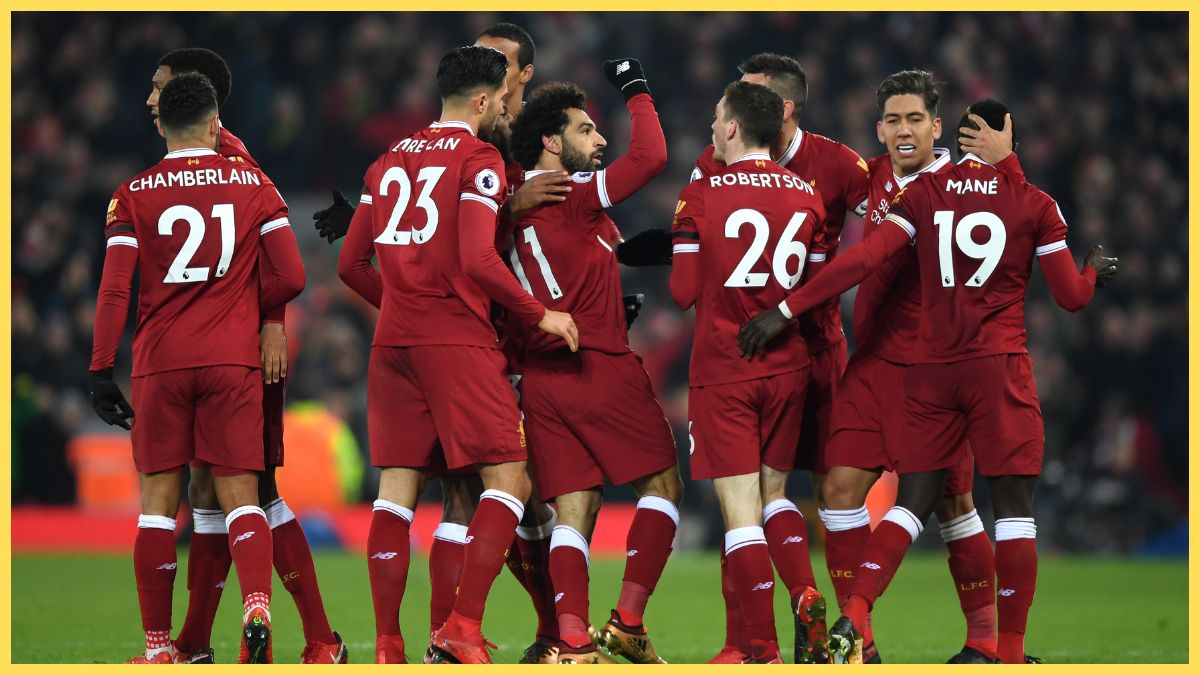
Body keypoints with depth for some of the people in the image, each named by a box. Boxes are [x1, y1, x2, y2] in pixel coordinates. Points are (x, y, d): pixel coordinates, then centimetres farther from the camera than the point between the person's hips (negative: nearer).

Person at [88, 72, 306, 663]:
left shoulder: (134, 195, 2)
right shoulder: (253, 185, 4)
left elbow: (114, 292, -4)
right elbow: (291, 277, 1)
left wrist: (101, 371, -1)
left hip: (160, 363, 0)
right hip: (233, 359, 0)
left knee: (159, 499, 5)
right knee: (239, 494, 1)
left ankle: (157, 646, 5)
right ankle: (256, 604, -24)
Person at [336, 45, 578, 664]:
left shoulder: (390, 160, 15)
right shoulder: (479, 159, -4)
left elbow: (351, 265, 17)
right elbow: (478, 260, -16)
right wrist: (541, 315, -6)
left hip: (393, 339, 6)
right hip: (457, 340, -6)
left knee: (397, 490, 6)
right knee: (508, 479, -1)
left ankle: (387, 646, 1)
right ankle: (463, 627, -14)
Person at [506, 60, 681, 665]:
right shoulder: (573, 196, -10)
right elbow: (650, 158, -15)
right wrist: (637, 90, -1)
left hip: (539, 376, 7)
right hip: (601, 365, -6)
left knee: (572, 511, 3)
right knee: (662, 485, 7)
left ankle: (573, 644, -10)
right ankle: (628, 620, 0)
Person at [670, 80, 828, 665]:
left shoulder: (700, 197, -6)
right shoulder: (807, 196, 4)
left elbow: (684, 292, -5)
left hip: (723, 371, -4)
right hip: (787, 369, 4)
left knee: (740, 505, -6)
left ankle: (764, 649, -11)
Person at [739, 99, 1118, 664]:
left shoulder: (922, 194, 5)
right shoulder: (1034, 205, 2)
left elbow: (865, 258, -6)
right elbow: (1071, 297, 7)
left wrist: (786, 310, -6)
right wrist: (1096, 271, 30)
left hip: (931, 367, 3)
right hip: (1000, 364, -3)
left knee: (914, 499, 6)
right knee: (1014, 505, 2)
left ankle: (852, 618, -12)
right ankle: (1010, 651, -1)